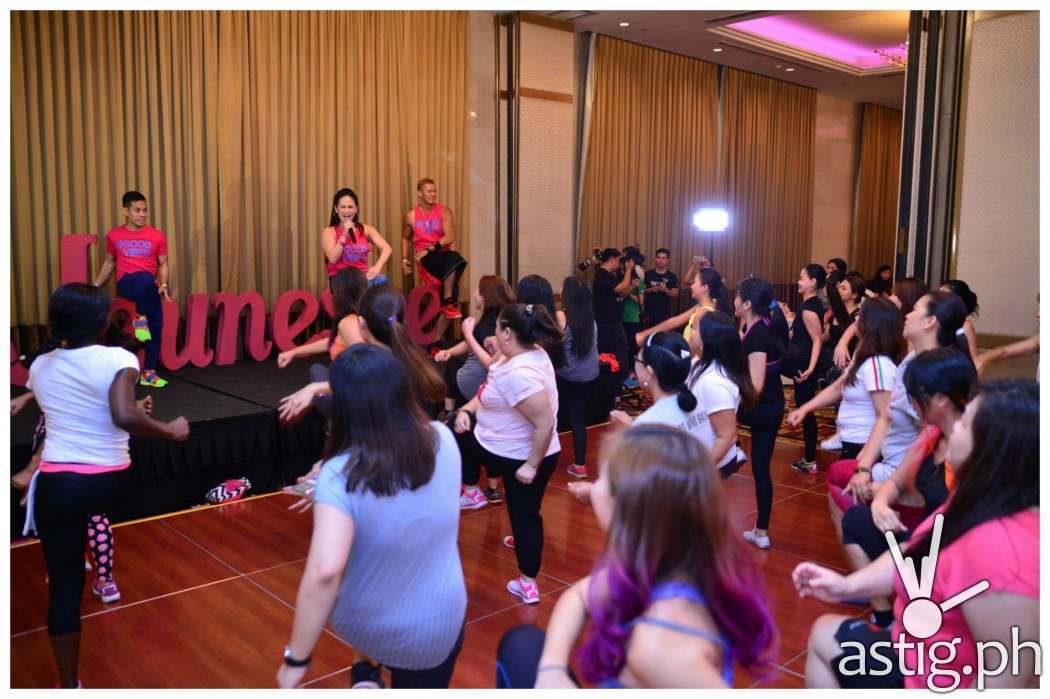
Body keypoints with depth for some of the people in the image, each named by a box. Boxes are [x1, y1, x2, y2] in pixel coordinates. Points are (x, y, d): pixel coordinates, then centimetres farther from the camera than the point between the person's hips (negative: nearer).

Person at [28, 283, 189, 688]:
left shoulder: (39, 366, 4)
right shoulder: (118, 359, -12)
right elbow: (124, 417, -26)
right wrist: (172, 430, -13)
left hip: (58, 483, 2)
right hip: (110, 483, -2)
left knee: (63, 584, 9)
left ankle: (69, 684, 17)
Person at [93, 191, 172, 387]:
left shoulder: (157, 236, 4)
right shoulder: (114, 235, 8)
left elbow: (163, 264, 8)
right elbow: (110, 262, 20)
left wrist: (163, 285, -9)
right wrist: (96, 285, 16)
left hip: (150, 289, 2)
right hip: (126, 283, -2)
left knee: (156, 328, -4)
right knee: (144, 278, -37)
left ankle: (148, 374, 7)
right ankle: (140, 318, -19)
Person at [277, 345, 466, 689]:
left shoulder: (340, 476, -28)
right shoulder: (442, 439, -14)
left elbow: (324, 571, -37)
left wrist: (296, 658, -25)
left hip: (361, 625, -1)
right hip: (435, 627, 1)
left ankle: (368, 676, 34)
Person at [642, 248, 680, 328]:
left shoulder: (672, 276, 3)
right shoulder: (648, 274, 4)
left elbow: (675, 296, 1)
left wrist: (666, 290, -15)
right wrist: (651, 290, -12)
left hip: (665, 313, 0)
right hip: (649, 312, 1)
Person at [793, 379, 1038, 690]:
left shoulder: (996, 549, -38)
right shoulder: (980, 501, -6)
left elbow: (1005, 681, -32)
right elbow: (917, 554, 7)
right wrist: (849, 585, -1)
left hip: (935, 680, -8)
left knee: (826, 635, 11)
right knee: (824, 633, 23)